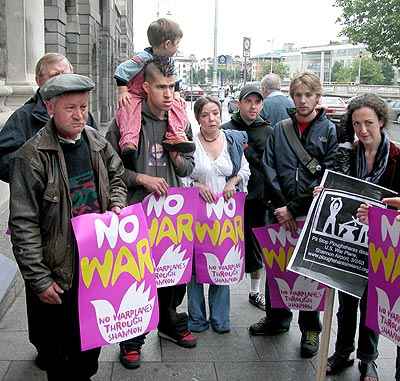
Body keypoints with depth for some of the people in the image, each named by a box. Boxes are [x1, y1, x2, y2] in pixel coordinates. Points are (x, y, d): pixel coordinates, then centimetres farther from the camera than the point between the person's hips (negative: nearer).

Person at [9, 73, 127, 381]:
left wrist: (116, 203, -1)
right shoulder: (32, 156, -16)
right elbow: (23, 225, -16)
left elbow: (116, 177, 21)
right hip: (59, 271, -5)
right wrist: (39, 280, -16)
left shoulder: (97, 142, 1)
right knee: (60, 350, 10)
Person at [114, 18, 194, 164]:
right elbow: (122, 70, -21)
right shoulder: (144, 58, -24)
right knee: (129, 108, -37)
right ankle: (129, 142, -48)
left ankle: (175, 136, -22)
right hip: (135, 94, -6)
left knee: (178, 103, -12)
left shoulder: (169, 61, 1)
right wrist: (122, 92, -22)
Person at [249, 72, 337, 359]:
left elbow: (328, 177, -8)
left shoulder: (329, 130, -1)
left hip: (313, 214, -3)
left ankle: (310, 329, 23)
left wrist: (294, 208, -11)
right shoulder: (280, 129, 7)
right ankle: (277, 318, 32)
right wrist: (281, 207, -9)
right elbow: (269, 167, 2)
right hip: (280, 212, 3)